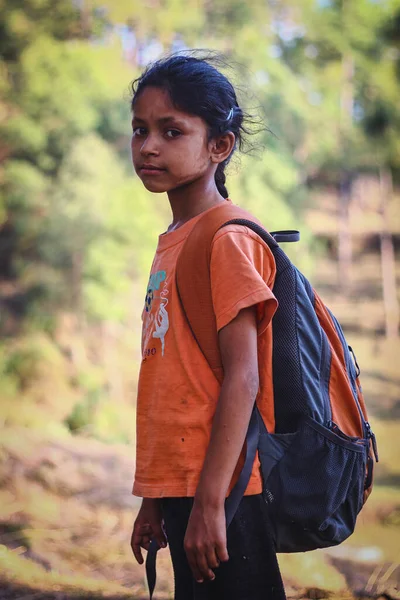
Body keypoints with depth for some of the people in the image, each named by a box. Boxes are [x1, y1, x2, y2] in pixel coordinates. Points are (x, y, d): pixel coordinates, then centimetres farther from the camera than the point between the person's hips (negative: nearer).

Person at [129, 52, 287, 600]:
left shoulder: (229, 240, -10)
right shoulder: (171, 244, 16)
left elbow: (242, 380, -17)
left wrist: (210, 500, -21)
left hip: (217, 492, -8)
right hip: (178, 484, 8)